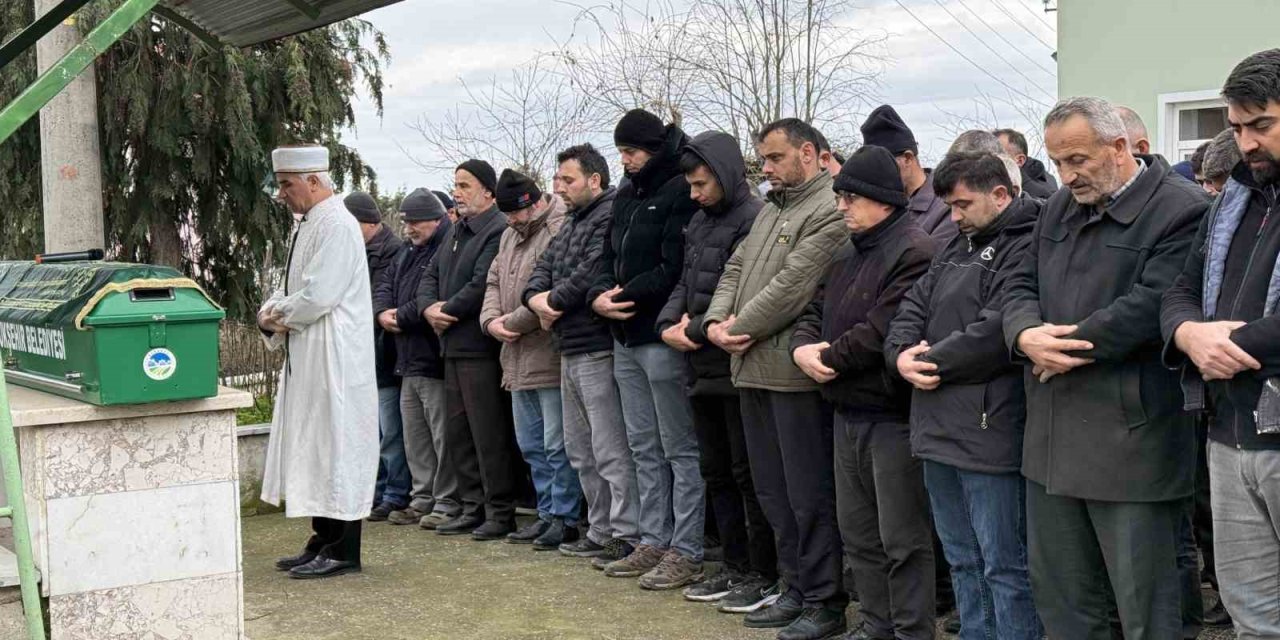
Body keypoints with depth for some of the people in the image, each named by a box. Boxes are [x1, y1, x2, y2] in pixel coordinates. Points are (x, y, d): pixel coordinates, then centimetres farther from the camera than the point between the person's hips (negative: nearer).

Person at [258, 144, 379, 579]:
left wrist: (276, 313, -6)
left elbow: (317, 296, -22)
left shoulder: (336, 226, -15)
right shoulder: (311, 225, 17)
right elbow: (297, 291, 21)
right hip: (307, 360, 10)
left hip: (333, 360, -10)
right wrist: (274, 314, 1)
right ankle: (323, 543, 21)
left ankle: (342, 552, 1)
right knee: (314, 450, 13)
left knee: (335, 451, -5)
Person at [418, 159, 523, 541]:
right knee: (457, 434, 13)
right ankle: (473, 508, 21)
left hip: (480, 347, -10)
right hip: (453, 347, 10)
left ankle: (500, 512, 2)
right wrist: (429, 308, -1)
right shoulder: (456, 232, 19)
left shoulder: (498, 232, -12)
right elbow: (431, 275, 18)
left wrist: (447, 312, -9)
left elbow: (480, 285, -20)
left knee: (489, 435, -6)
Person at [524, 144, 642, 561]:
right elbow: (544, 268, 18)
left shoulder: (609, 216, -11)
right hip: (570, 351, 11)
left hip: (598, 350, -11)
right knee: (581, 451, 15)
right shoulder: (572, 224, 21)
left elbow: (592, 272, -21)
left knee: (611, 450, -8)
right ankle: (601, 532, 23)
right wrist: (536, 298, -3)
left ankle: (627, 537, -4)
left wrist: (554, 300, -8)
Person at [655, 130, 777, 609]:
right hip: (704, 369, 9)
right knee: (716, 473, 15)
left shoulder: (754, 219, -13)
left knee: (749, 475, -2)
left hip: (736, 367, -9)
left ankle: (764, 575, 8)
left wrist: (697, 331, -14)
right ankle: (736, 567, 25)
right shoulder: (700, 222, 15)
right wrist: (669, 324, -1)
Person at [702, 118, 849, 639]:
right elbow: (735, 271, 17)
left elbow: (792, 287, -18)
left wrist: (740, 329, -10)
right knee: (772, 491, 15)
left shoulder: (829, 211, -11)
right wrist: (716, 322, -1)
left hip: (794, 372, -9)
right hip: (753, 369, 9)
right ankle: (795, 589, 26)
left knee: (809, 495, -2)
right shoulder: (770, 210, 19)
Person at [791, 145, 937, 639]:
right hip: (848, 413, 10)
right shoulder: (845, 254, 16)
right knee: (858, 534, 16)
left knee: (903, 540, -3)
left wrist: (830, 358, -10)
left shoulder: (913, 252, -15)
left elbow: (884, 329, -23)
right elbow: (815, 311, 18)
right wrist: (802, 347, -4)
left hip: (893, 416, -10)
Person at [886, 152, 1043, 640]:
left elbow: (995, 332, -22)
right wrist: (902, 354, -4)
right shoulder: (958, 248, 19)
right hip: (939, 429, 9)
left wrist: (933, 362, -11)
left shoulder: (1026, 249, -12)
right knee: (962, 560, 17)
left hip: (989, 431, -9)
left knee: (1004, 564, -2)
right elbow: (914, 306, 16)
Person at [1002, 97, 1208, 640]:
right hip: (1052, 438, 8)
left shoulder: (1180, 211, -10)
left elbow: (1150, 307, -19)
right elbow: (1022, 285, 13)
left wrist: (1066, 348, -11)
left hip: (1129, 443, -7)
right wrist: (1027, 335, -9)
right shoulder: (1059, 208, 15)